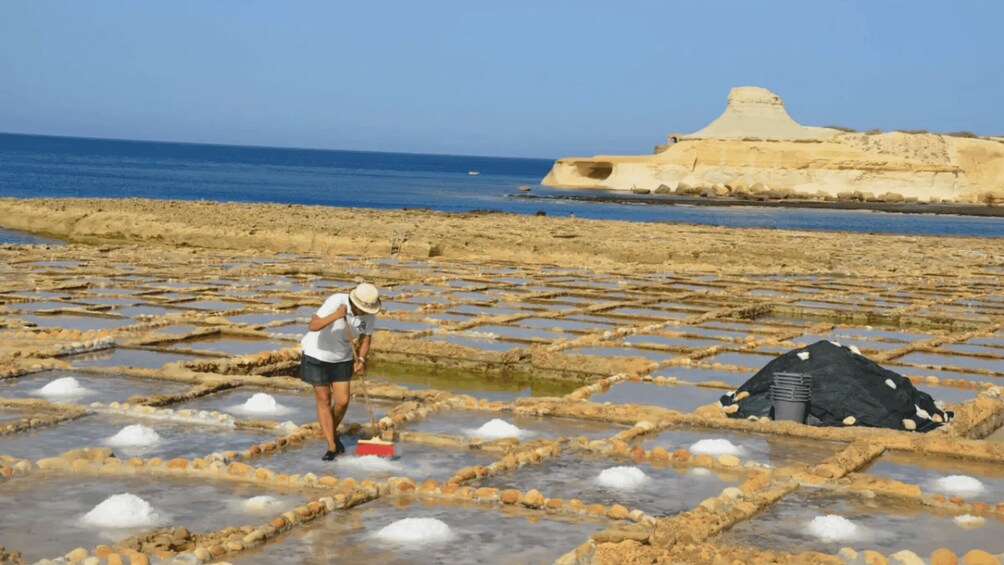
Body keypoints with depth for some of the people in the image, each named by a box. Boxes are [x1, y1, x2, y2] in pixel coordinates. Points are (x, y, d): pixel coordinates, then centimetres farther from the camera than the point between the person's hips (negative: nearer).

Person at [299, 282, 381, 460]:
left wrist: (361, 360, -14)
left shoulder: (370, 314, -14)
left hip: (342, 357, 5)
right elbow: (312, 326, -38)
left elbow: (367, 338, 2)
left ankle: (331, 433, 29)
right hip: (317, 353, -5)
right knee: (324, 401, -2)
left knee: (342, 401, 1)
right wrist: (335, 316, -52)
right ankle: (332, 447, 4)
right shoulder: (336, 302, -31)